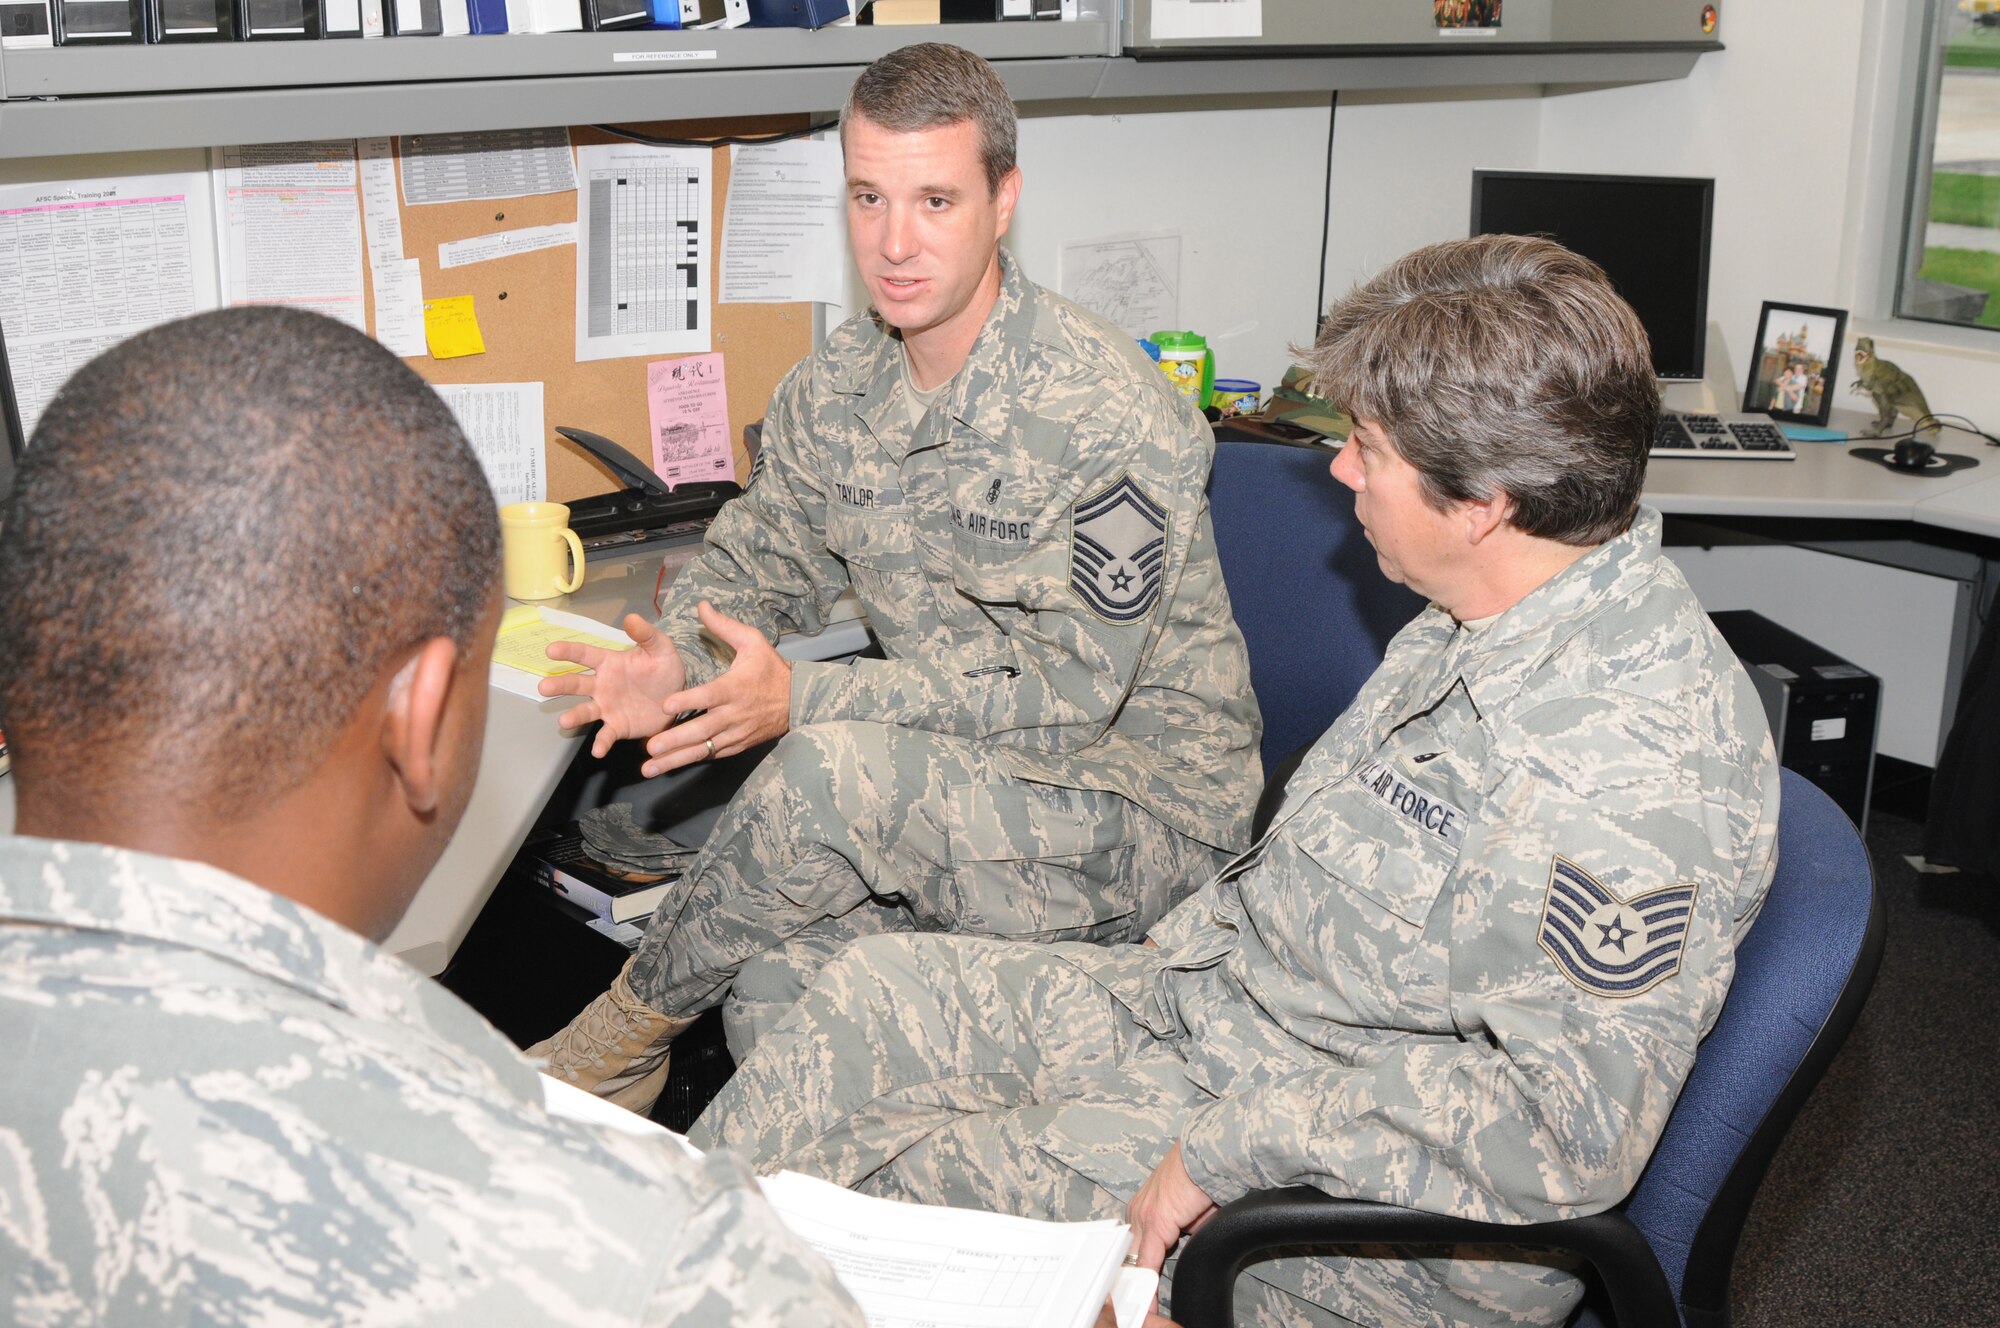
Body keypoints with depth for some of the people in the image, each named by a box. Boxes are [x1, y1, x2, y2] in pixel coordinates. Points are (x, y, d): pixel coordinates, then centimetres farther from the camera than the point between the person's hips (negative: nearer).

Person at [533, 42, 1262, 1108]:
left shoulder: (1113, 418, -20)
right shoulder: (833, 388, 2)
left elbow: (1068, 690, -22)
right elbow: (757, 559, 15)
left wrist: (802, 699, -28)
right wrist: (676, 660, -10)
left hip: (1139, 810, -5)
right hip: (944, 790, 5)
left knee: (834, 767, -31)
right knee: (774, 998, -24)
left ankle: (626, 1033, -7)